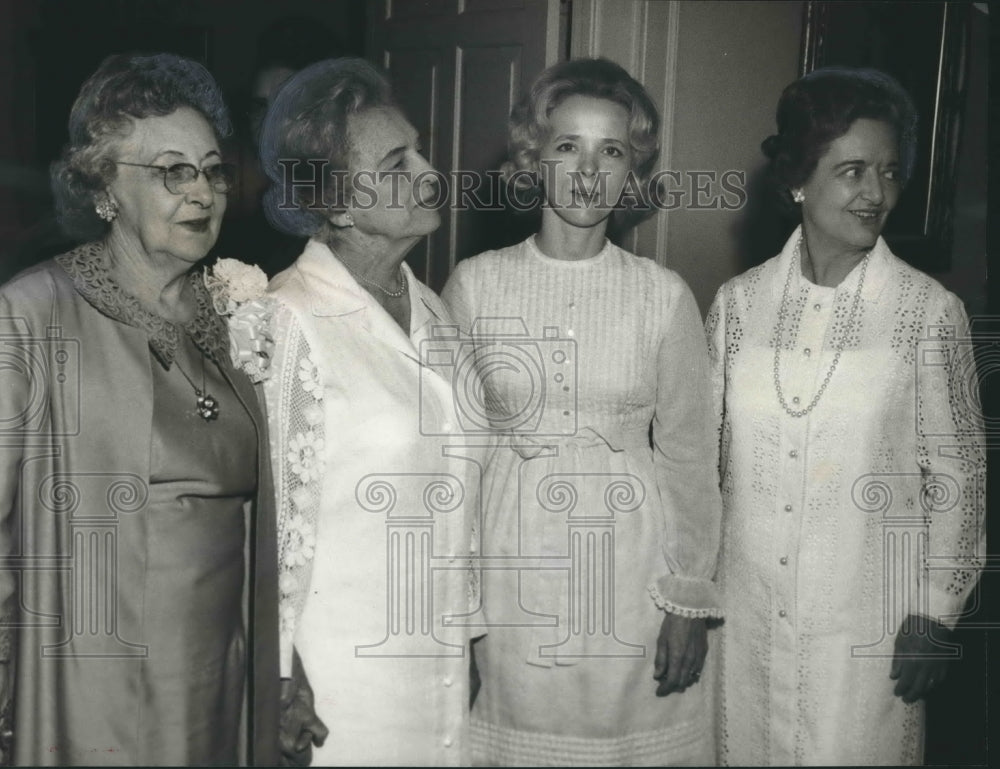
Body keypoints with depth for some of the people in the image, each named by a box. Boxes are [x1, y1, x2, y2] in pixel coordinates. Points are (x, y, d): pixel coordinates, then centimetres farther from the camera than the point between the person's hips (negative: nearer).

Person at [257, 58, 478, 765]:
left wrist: (466, 632, 12)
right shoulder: (289, 321, -18)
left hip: (438, 656, 6)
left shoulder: (430, 308, 3)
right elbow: (274, 521, -14)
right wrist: (276, 686, -10)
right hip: (343, 671, -6)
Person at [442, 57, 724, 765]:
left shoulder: (665, 295, -2)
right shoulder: (474, 283, -1)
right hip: (508, 568, 1)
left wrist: (690, 600, 0)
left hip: (629, 573, 0)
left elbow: (689, 456, 2)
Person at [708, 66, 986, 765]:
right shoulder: (739, 302, -1)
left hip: (866, 624, -2)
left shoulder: (930, 312, -9)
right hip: (746, 611, 3)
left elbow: (956, 474, -3)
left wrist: (935, 613, -3)